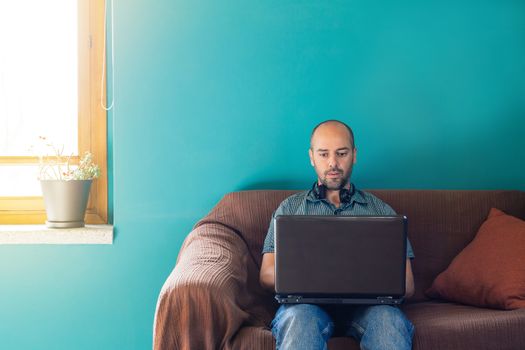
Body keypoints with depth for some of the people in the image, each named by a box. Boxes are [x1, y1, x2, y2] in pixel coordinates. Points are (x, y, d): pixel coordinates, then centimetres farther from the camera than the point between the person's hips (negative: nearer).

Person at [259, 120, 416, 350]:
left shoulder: (381, 210, 19)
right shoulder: (290, 208, 20)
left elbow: (407, 286, 11)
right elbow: (267, 277, 9)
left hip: (367, 305, 1)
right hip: (307, 302, 0)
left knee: (390, 319, -35)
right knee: (300, 318, -37)